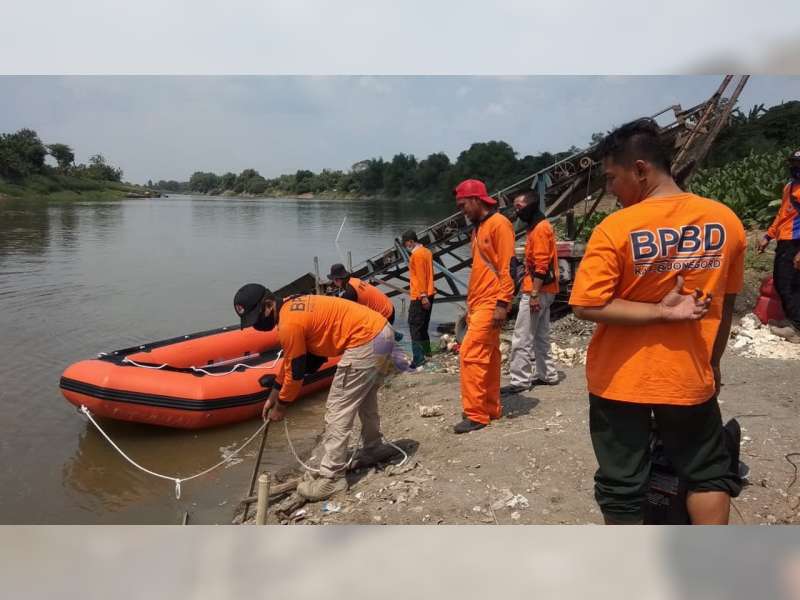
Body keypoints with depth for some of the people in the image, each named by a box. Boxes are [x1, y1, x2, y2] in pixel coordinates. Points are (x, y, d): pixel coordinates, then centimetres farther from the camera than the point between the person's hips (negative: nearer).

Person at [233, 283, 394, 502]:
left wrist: (281, 406, 7)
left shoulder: (290, 324, -17)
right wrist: (274, 394, 27)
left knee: (337, 410, -3)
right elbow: (290, 359, 23)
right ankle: (372, 449, 46)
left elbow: (296, 371, -8)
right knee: (365, 397, 28)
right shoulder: (291, 307, 13)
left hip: (366, 343, -10)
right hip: (382, 332, 10)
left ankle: (332, 478, 3)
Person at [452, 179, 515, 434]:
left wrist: (503, 304, -21)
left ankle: (476, 414, -4)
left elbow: (507, 267, -16)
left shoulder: (499, 224, -10)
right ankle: (491, 409, 19)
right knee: (488, 357, 12)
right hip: (478, 304, 9)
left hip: (491, 304, -9)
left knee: (470, 354, -11)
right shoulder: (478, 228, 18)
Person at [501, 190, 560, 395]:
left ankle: (520, 381, -4)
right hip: (543, 291, 11)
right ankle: (547, 375, 23)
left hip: (537, 291, -11)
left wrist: (534, 294, -23)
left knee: (522, 339, -7)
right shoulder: (538, 227, 17)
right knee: (540, 336, 16)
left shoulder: (540, 228, -15)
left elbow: (541, 265, -22)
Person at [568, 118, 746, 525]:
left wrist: (661, 311, -16)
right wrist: (712, 363, 17)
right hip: (689, 376, 3)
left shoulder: (616, 228, -16)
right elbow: (726, 304, 6)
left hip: (621, 380, -3)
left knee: (621, 485, 12)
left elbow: (586, 306, -20)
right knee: (708, 473, 23)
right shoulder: (726, 221, -3)